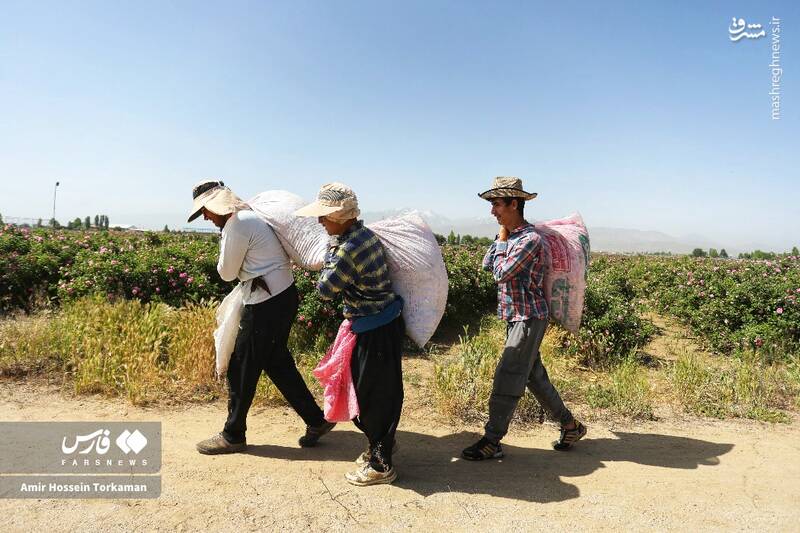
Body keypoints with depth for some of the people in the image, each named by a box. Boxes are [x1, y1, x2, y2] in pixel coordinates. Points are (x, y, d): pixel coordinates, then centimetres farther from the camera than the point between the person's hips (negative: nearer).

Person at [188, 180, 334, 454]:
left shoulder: (236, 225, -16)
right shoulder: (250, 214, 13)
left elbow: (227, 273, -5)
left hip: (267, 304, -10)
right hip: (282, 295, 10)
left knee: (242, 369, 5)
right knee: (277, 363, 18)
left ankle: (233, 436, 23)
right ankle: (316, 420, 26)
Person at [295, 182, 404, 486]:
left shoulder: (349, 248, -25)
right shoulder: (364, 233, 5)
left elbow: (325, 289, -12)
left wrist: (331, 251, -3)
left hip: (376, 330, -9)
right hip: (381, 323, 9)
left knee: (374, 394, 3)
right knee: (370, 389, 21)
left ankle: (381, 465, 19)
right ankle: (380, 445, 39)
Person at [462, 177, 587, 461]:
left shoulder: (530, 239, -18)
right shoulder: (510, 236, 10)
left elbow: (501, 273, -20)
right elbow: (486, 265, 8)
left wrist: (503, 241, -8)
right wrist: (500, 237, 4)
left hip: (528, 318, -9)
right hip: (518, 317, 9)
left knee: (507, 379, -4)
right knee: (534, 376, 16)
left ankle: (491, 442, 5)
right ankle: (570, 425, 31)